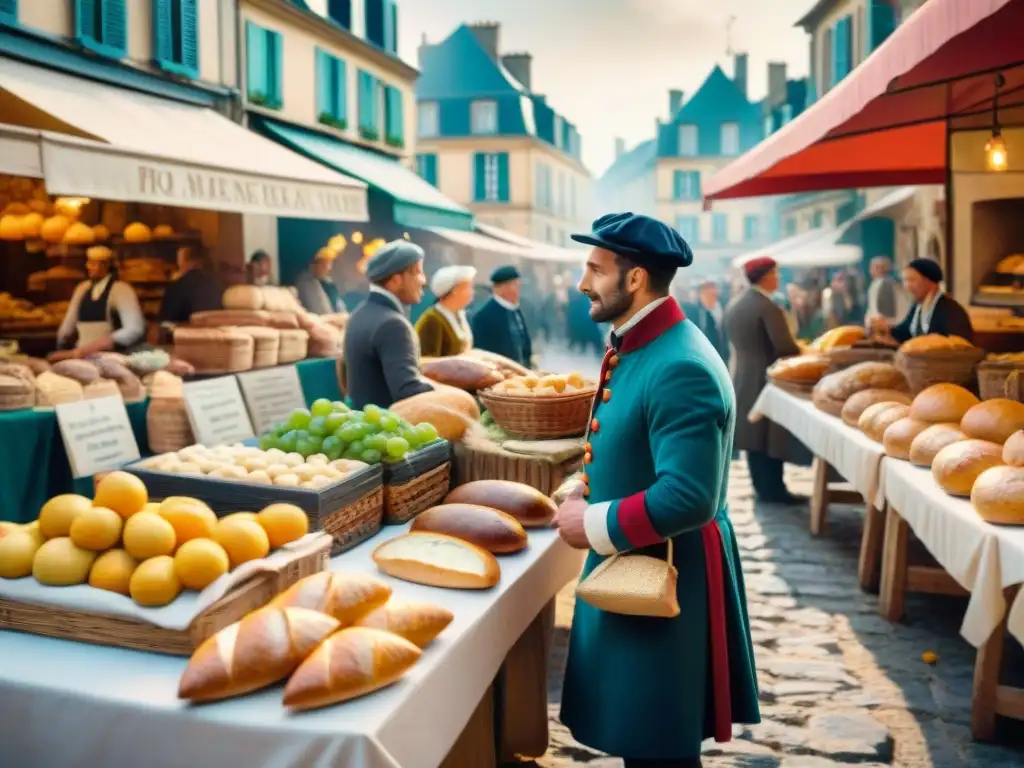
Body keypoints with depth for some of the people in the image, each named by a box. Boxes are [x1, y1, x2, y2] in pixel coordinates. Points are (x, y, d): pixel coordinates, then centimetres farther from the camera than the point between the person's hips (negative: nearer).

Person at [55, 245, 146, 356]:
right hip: (82, 356, 5)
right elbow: (66, 329, 21)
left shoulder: (121, 290, -5)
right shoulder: (82, 289, 14)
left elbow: (135, 330, -17)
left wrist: (96, 346, -21)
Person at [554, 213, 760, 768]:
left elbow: (688, 498, -31)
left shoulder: (680, 369, -26)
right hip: (629, 563, 9)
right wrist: (586, 497, 2)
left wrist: (594, 525, -20)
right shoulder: (636, 346, 6)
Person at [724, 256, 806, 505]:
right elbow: (785, 346, -21)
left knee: (753, 435, 12)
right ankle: (773, 490, 6)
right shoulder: (768, 307, -19)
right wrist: (804, 354, -3)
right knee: (772, 437, 0)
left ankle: (762, 487, 20)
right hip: (767, 379, -8)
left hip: (743, 377, 8)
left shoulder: (734, 305, 7)